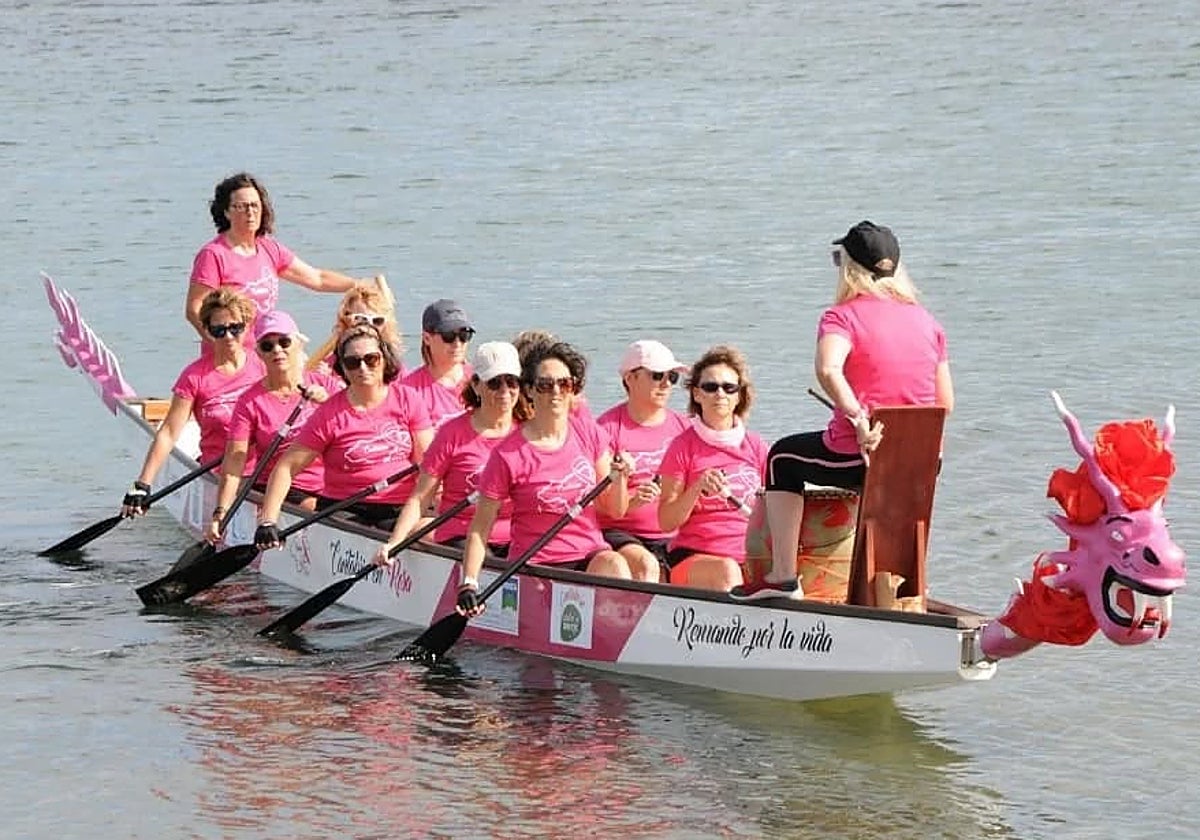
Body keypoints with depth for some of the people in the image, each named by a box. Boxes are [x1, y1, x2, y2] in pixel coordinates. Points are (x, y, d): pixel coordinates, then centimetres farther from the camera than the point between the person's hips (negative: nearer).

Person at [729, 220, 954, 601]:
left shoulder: (844, 316, -7)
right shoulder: (927, 321, 9)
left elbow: (828, 370, -30)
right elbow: (945, 403, 9)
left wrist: (858, 421, -29)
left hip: (858, 457, -5)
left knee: (783, 457, 24)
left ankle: (783, 577, 21)